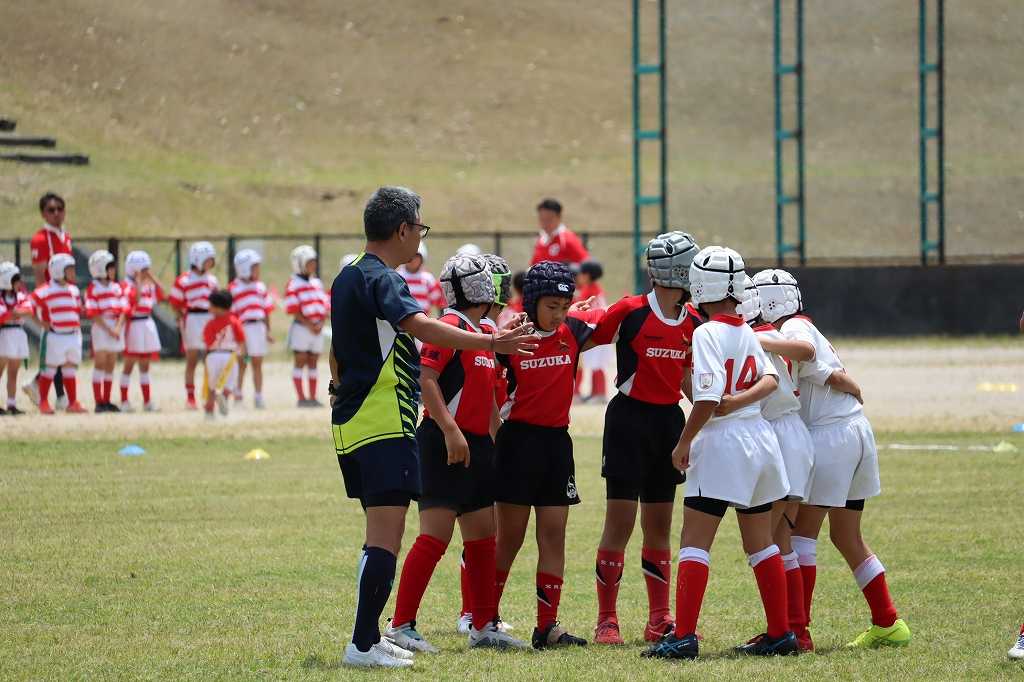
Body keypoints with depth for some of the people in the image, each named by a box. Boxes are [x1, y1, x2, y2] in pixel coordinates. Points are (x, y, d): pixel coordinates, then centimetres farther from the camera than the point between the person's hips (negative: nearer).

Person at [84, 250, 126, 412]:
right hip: (101, 328, -6)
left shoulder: (117, 287, 12)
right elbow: (93, 314, -11)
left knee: (110, 366, 8)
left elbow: (122, 311, 7)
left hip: (116, 327, 6)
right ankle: (99, 402, -6)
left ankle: (107, 401, 12)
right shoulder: (93, 288, -6)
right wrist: (109, 330, -16)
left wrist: (118, 328, -9)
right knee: (100, 364, -6)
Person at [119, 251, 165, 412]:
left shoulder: (149, 285, 11)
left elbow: (163, 296, 3)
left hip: (148, 324, 7)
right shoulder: (127, 286, -12)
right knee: (129, 364, -2)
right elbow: (136, 299, -27)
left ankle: (147, 401, 15)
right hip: (134, 325, -7)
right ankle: (124, 401, 3)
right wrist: (139, 280, -20)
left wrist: (152, 278, 3)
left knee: (145, 365, 11)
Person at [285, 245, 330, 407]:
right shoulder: (293, 284, -7)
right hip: (301, 327, -6)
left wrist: (321, 323, -4)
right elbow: (293, 310, -12)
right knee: (300, 361, -4)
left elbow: (325, 306, 12)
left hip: (317, 328, 6)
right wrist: (309, 325, -16)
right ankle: (301, 398, -4)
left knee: (313, 362, 9)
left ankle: (313, 398, 11)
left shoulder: (317, 283, 14)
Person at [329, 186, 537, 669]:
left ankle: (368, 637, 21)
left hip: (350, 424, 10)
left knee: (380, 533, 17)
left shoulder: (348, 278, 16)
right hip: (384, 426, -10)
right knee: (386, 536, -10)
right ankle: (363, 646, -13)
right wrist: (491, 343, -37)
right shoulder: (381, 279, -15)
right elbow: (420, 326, -32)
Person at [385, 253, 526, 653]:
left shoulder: (483, 333, 17)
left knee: (483, 537, 12)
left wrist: (499, 441, 23)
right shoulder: (450, 327, -11)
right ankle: (401, 626, -9)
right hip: (447, 445, -10)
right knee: (435, 537, -12)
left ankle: (484, 627, 19)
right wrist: (450, 430, -25)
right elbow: (425, 378, -20)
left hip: (476, 445, 10)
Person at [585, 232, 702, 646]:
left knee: (659, 527, 11)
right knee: (620, 524, -5)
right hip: (630, 418, -6)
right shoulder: (630, 312, -12)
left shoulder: (692, 323, 6)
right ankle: (606, 620, 0)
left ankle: (660, 620, 16)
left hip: (668, 421, 6)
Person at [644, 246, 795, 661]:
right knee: (760, 544, 15)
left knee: (694, 543, -6)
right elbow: (770, 380, 3)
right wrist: (741, 400, -6)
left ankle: (684, 637, -13)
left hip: (722, 443, -8)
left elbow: (707, 400, -19)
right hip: (760, 438, 8)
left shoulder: (707, 334, -13)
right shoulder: (748, 334, 9)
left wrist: (684, 443, -9)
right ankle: (780, 634, 16)